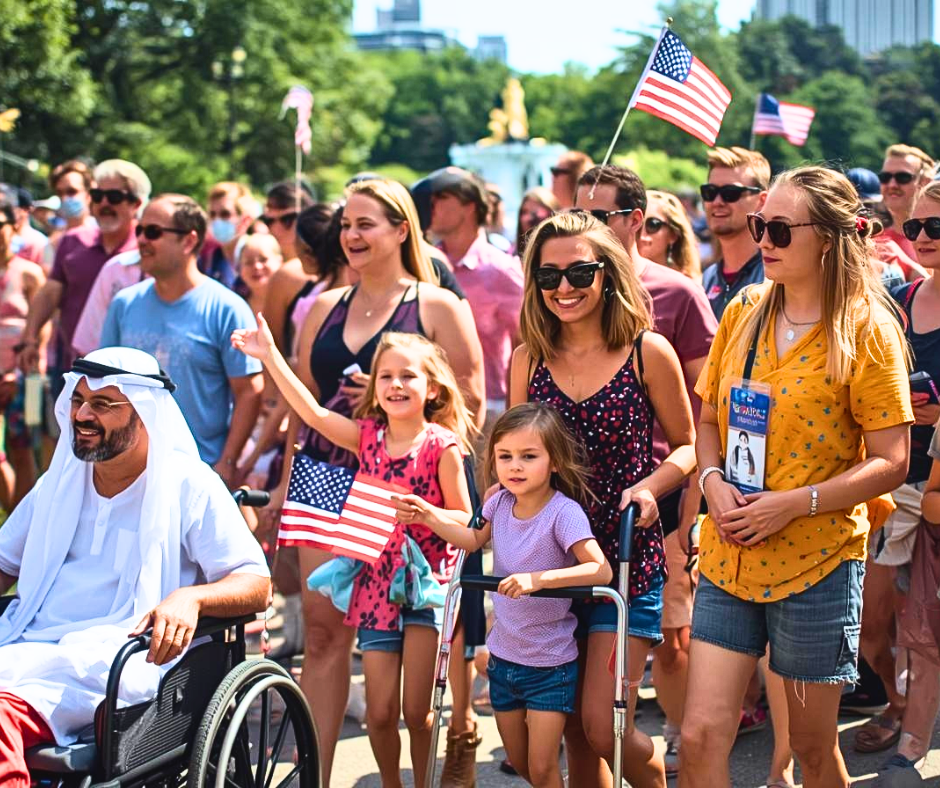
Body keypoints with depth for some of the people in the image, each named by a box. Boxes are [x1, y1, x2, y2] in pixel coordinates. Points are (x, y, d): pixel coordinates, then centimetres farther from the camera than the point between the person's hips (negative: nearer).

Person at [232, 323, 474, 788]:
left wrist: (427, 513, -25)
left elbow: (464, 518, -5)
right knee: (379, 713, 4)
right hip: (376, 583, 4)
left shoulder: (442, 446, -7)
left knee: (416, 712, -3)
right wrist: (270, 356, -6)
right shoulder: (367, 436, 4)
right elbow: (313, 413, -3)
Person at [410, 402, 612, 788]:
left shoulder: (563, 512, -23)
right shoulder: (502, 501, -3)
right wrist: (429, 517, 4)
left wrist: (538, 578, -41)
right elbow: (475, 540, 17)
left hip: (550, 664, -6)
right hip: (503, 655, 6)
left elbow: (601, 570, -32)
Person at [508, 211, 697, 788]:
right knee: (574, 735, 9)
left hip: (627, 561, -4)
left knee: (604, 728, -9)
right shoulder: (529, 359, 6)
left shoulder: (648, 353, -4)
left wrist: (650, 487, -14)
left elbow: (688, 446, 4)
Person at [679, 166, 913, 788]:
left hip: (816, 563, -4)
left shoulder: (866, 331, -8)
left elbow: (891, 462, -10)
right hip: (730, 557, 4)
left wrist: (794, 503, -18)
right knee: (701, 736, -2)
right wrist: (714, 481, -5)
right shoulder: (743, 314, 6)